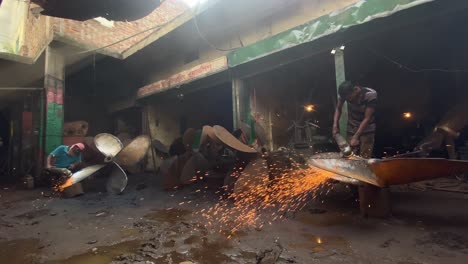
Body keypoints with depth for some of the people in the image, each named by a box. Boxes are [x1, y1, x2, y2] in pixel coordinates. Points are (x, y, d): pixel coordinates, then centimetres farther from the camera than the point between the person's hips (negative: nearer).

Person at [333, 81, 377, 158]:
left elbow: (367, 118, -24)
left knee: (364, 158, -7)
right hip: (352, 129, 3)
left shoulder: (371, 95, -26)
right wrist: (335, 124, -14)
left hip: (367, 129, -3)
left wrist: (356, 136, -27)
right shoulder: (345, 93, -17)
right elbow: (338, 108, 0)